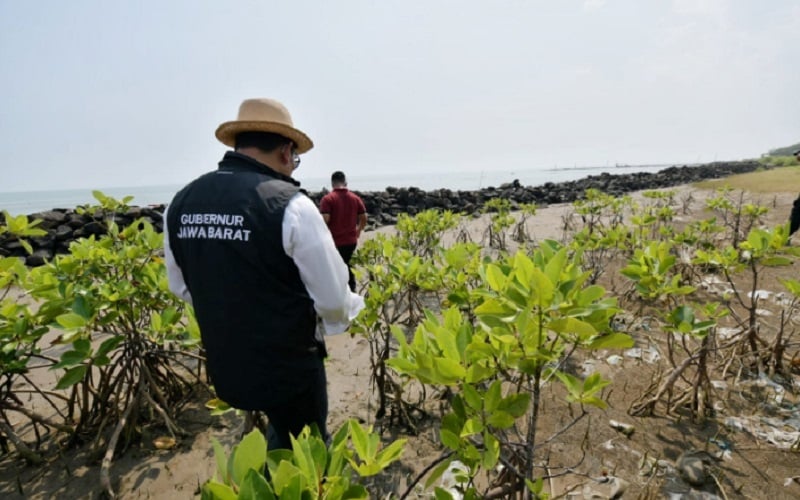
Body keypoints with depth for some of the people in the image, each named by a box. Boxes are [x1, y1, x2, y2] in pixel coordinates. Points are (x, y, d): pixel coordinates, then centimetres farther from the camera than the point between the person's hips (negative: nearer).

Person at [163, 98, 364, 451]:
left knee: (281, 435, 34)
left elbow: (182, 288, 10)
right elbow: (332, 300, -19)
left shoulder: (180, 204, -4)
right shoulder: (290, 205, -24)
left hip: (224, 367, 6)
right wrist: (353, 306, 4)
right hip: (289, 366, -6)